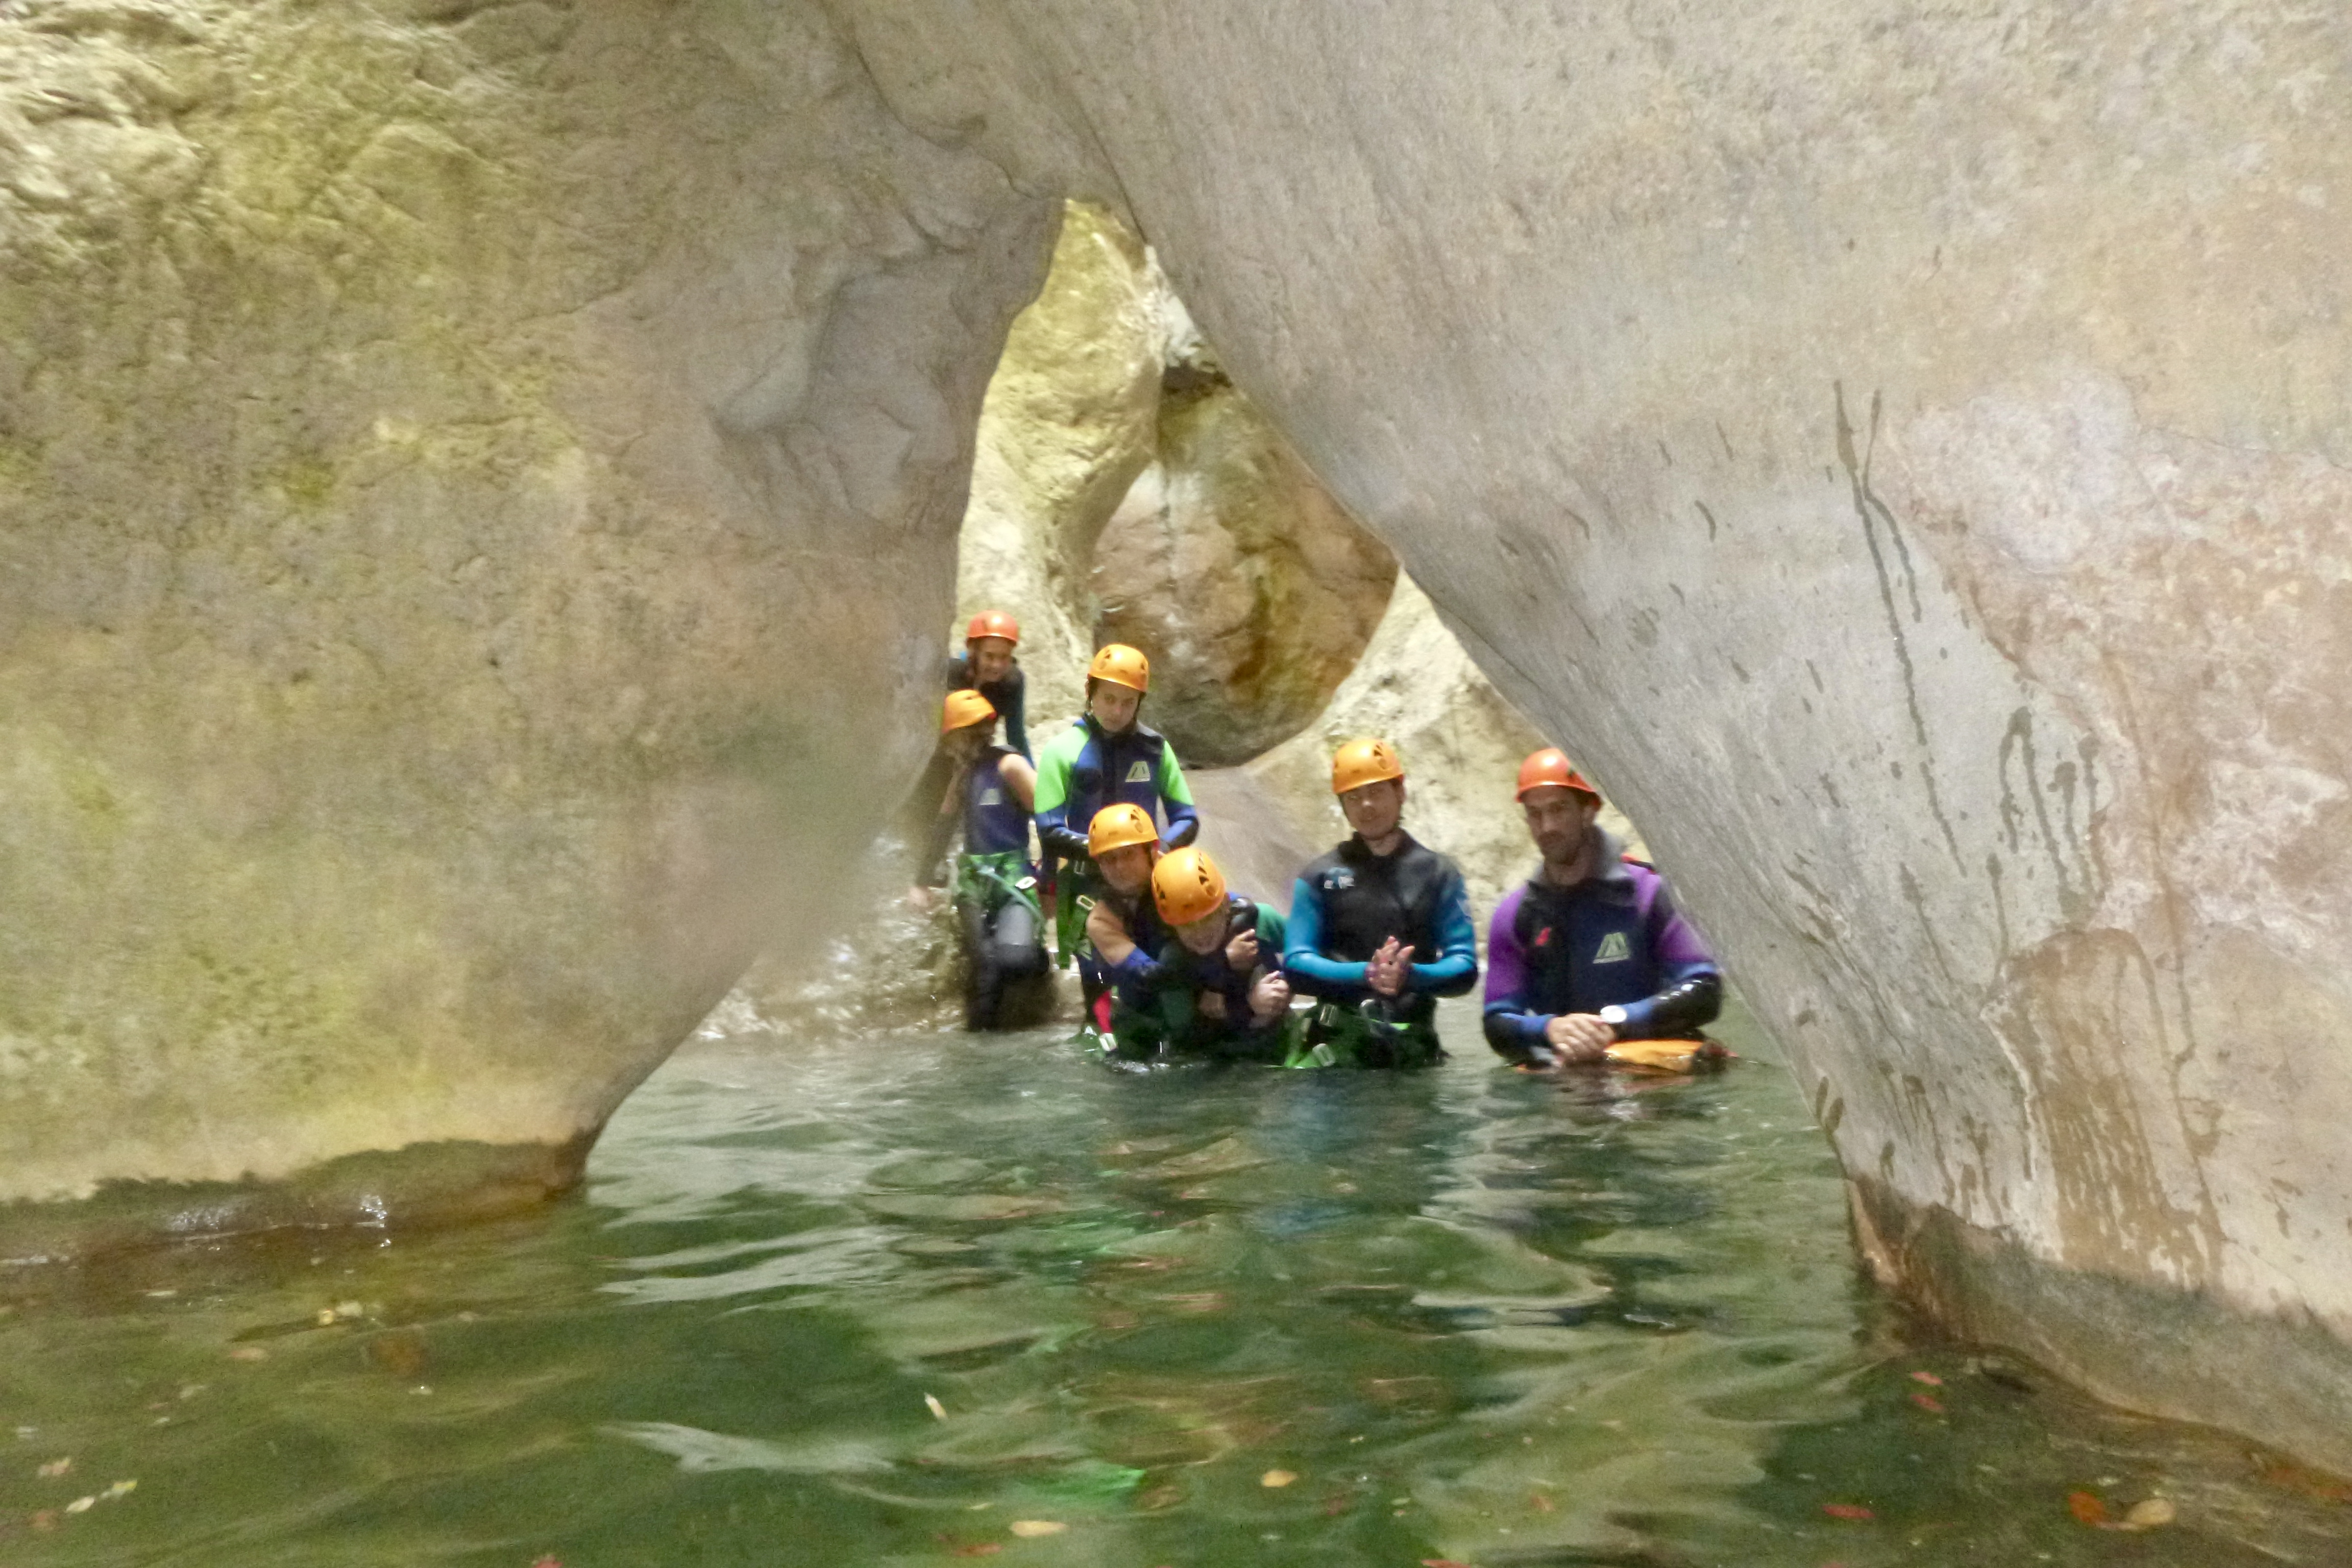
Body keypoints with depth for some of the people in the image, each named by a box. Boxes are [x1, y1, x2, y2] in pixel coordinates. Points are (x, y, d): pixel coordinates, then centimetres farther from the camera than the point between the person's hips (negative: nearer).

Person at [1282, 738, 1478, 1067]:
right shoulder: (1319, 877, 10)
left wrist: (1410, 975, -17)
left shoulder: (1440, 873, 11)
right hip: (1336, 1043, 0)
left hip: (1414, 1046, 1)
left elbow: (1465, 967, 4)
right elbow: (1296, 965, 1)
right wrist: (1366, 974, -16)